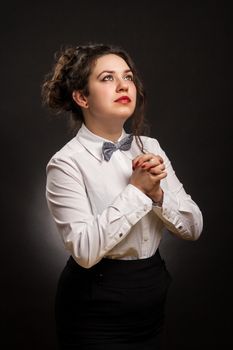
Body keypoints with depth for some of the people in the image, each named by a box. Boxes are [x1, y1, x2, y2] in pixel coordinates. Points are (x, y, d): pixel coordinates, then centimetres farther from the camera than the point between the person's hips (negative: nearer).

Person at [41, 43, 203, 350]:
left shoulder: (150, 147, 0)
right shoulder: (67, 163, -16)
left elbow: (193, 228, -1)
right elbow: (84, 249, -24)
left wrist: (157, 192, -18)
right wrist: (136, 190, -22)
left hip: (152, 303, 6)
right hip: (97, 315, -5)